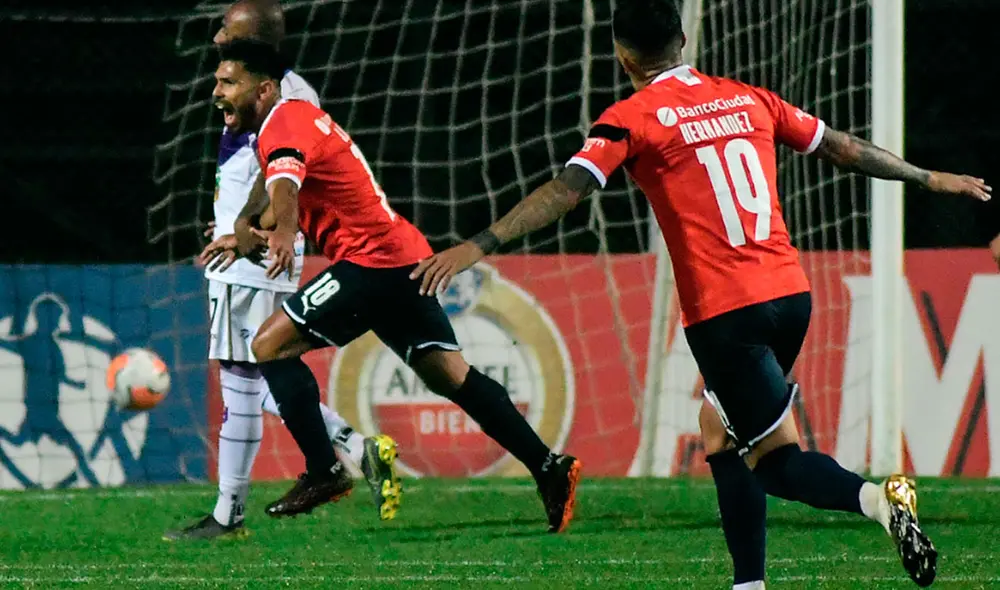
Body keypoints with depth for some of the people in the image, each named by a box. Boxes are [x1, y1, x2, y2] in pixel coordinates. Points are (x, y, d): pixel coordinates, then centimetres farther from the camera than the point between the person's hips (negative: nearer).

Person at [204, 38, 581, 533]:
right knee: (449, 376, 11)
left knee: (271, 345, -10)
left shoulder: (284, 124, -12)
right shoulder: (296, 118, 19)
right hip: (405, 256, 10)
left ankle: (324, 471, -10)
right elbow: (289, 199, 34)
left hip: (372, 260, -10)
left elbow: (285, 182, -36)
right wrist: (248, 236, 21)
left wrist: (282, 235, -54)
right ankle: (549, 468, 8)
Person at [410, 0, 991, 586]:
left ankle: (877, 497, -30)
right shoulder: (750, 100, 13)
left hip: (724, 314, -6)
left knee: (780, 460, -2)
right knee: (721, 434, 20)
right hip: (790, 294, 6)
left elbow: (567, 189, -13)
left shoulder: (632, 118, -3)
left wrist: (478, 247, -14)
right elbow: (841, 147, 21)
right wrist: (928, 178, 34)